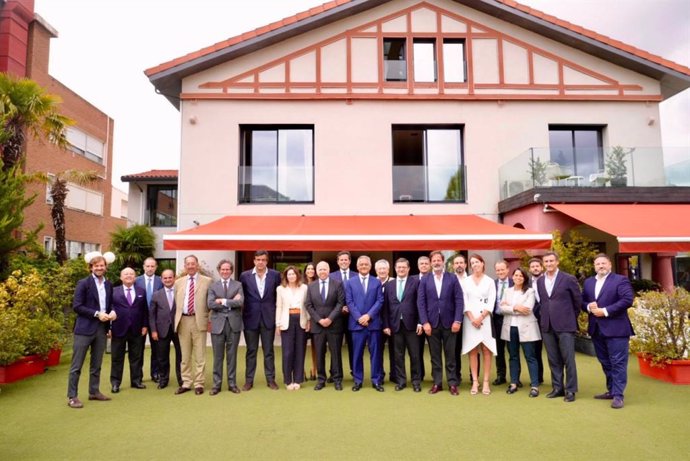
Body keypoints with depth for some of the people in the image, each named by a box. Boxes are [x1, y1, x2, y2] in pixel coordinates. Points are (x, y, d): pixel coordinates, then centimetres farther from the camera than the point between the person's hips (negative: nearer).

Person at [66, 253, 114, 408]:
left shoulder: (109, 285, 10)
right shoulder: (83, 283, -6)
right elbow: (77, 306, -11)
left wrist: (112, 312, -5)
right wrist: (96, 314, -18)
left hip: (102, 328, 5)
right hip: (85, 328, -5)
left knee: (96, 364, 14)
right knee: (77, 365, 1)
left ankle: (94, 391, 25)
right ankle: (72, 396, 9)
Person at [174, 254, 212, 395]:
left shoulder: (207, 281, 1)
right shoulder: (179, 282, 12)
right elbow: (177, 303, 15)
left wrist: (209, 320, -5)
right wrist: (177, 319, 7)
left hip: (199, 321, -3)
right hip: (183, 321, 3)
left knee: (199, 355, 2)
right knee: (184, 355, 11)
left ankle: (198, 383, 12)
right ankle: (186, 383, 22)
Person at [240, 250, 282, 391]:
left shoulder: (275, 275, -1)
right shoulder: (245, 276, -1)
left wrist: (278, 315, 2)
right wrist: (242, 314, 1)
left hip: (268, 317, 0)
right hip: (251, 318, 0)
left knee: (268, 351, 8)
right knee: (251, 351, 9)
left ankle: (271, 379, 18)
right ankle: (249, 380, 18)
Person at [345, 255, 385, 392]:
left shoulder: (377, 282, 8)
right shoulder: (350, 282, 7)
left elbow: (380, 301, 0)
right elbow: (349, 302, 0)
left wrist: (368, 315, -12)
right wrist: (359, 317, -11)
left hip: (373, 322, 1)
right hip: (357, 323, 0)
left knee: (375, 352, 5)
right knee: (357, 353, 5)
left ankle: (376, 380, 15)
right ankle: (358, 380, 16)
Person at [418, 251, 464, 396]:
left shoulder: (452, 278, 3)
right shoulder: (424, 280, 5)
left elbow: (459, 300, -1)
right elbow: (421, 303, 0)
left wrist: (457, 320, -9)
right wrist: (424, 322, -8)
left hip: (449, 322, -1)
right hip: (432, 322, 1)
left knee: (450, 355, 7)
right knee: (435, 355, 8)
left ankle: (452, 383, 17)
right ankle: (437, 383, 18)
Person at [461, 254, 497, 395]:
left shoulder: (490, 281, 6)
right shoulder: (466, 281, 8)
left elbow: (491, 302, -1)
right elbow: (464, 301, 2)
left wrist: (481, 317, -12)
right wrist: (472, 318, -10)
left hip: (485, 319, -1)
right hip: (470, 319, 1)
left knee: (486, 350, -1)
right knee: (473, 350, 2)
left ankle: (486, 382, 5)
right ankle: (475, 382, 6)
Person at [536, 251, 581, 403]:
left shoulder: (569, 279, -3)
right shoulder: (539, 281, 9)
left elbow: (578, 300, 4)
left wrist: (571, 317, 9)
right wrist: (543, 317, 9)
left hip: (565, 325, -4)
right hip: (547, 326, 4)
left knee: (568, 359, 1)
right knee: (553, 360, 10)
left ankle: (570, 390, 11)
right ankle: (558, 388, 20)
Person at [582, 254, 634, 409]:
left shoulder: (620, 280, -5)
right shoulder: (588, 282, 14)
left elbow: (627, 300, -16)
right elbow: (582, 301, 14)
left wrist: (605, 311, -18)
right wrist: (588, 307, -8)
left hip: (616, 329, -6)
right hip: (596, 329, 7)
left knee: (618, 363, -3)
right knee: (605, 363, 15)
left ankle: (618, 395, 3)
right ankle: (611, 391, 27)